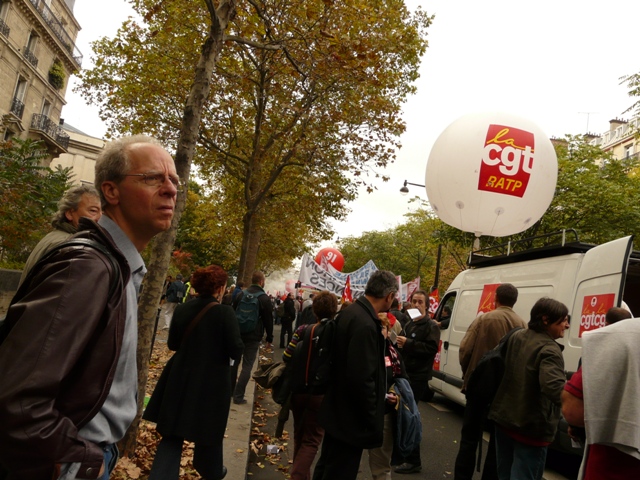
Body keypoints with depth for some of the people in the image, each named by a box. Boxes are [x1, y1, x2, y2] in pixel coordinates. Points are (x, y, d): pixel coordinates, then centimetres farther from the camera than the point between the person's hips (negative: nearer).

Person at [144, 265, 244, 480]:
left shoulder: (182, 309, -3)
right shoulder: (225, 312, -17)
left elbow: (172, 344, 7)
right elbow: (236, 351, -17)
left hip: (180, 379, 3)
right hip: (212, 382, -3)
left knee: (172, 434, 13)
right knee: (209, 430, 19)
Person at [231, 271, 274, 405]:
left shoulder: (241, 294, 4)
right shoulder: (264, 298, -8)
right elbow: (268, 320, -6)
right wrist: (269, 338, 3)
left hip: (238, 334, 5)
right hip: (253, 337, -5)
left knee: (234, 362, 18)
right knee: (247, 366, 0)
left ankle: (230, 390, 27)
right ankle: (238, 396, -2)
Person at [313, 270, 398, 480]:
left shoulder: (351, 311, 3)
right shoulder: (365, 324, -28)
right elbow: (362, 379, -28)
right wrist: (372, 421, -18)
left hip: (338, 411, 10)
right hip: (351, 417, -10)